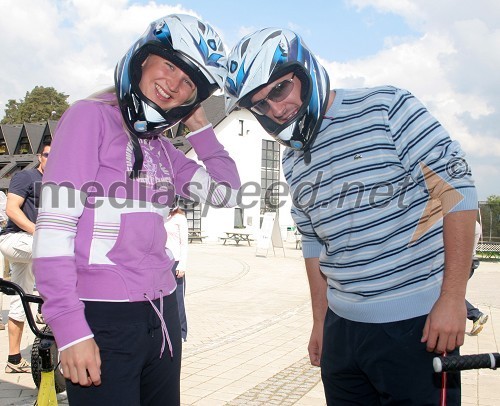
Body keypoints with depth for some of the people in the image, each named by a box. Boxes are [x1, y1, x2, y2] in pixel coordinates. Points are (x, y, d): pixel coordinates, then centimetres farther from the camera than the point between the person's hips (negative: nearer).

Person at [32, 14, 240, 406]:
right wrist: (71, 329, -18)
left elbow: (226, 192, 10)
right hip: (103, 318, -7)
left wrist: (199, 125, 8)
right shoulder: (91, 116, -7)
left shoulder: (161, 146, 14)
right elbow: (53, 229, -14)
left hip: (161, 313, 7)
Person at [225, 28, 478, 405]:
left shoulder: (384, 106, -8)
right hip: (343, 329, 6)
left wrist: (453, 297, -14)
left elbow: (457, 189, -12)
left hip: (416, 324, -5)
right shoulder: (293, 161, 9)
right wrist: (320, 323, 18)